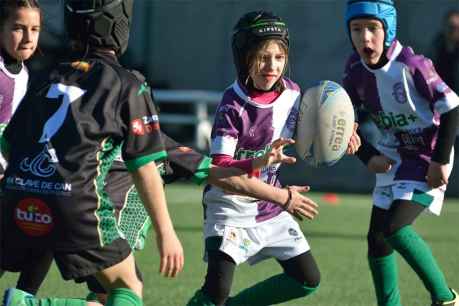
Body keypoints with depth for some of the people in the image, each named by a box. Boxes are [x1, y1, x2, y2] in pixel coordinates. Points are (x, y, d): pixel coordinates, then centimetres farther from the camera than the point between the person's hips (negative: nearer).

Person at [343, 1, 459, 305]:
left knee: (394, 227, -22)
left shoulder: (412, 66, -24)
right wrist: (369, 157, -6)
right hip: (393, 161, 7)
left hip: (428, 160, -7)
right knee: (377, 237, 8)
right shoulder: (355, 70, -6)